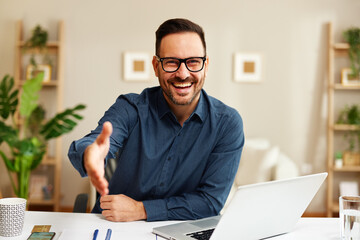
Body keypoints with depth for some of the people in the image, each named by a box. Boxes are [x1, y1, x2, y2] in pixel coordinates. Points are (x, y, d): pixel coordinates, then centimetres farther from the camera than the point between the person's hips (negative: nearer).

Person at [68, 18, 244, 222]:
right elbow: (95, 141, -25)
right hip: (114, 228, 0)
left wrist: (141, 210, -15)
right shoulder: (131, 108, -6)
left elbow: (211, 201, -9)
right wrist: (91, 153, -48)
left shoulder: (227, 124, -7)